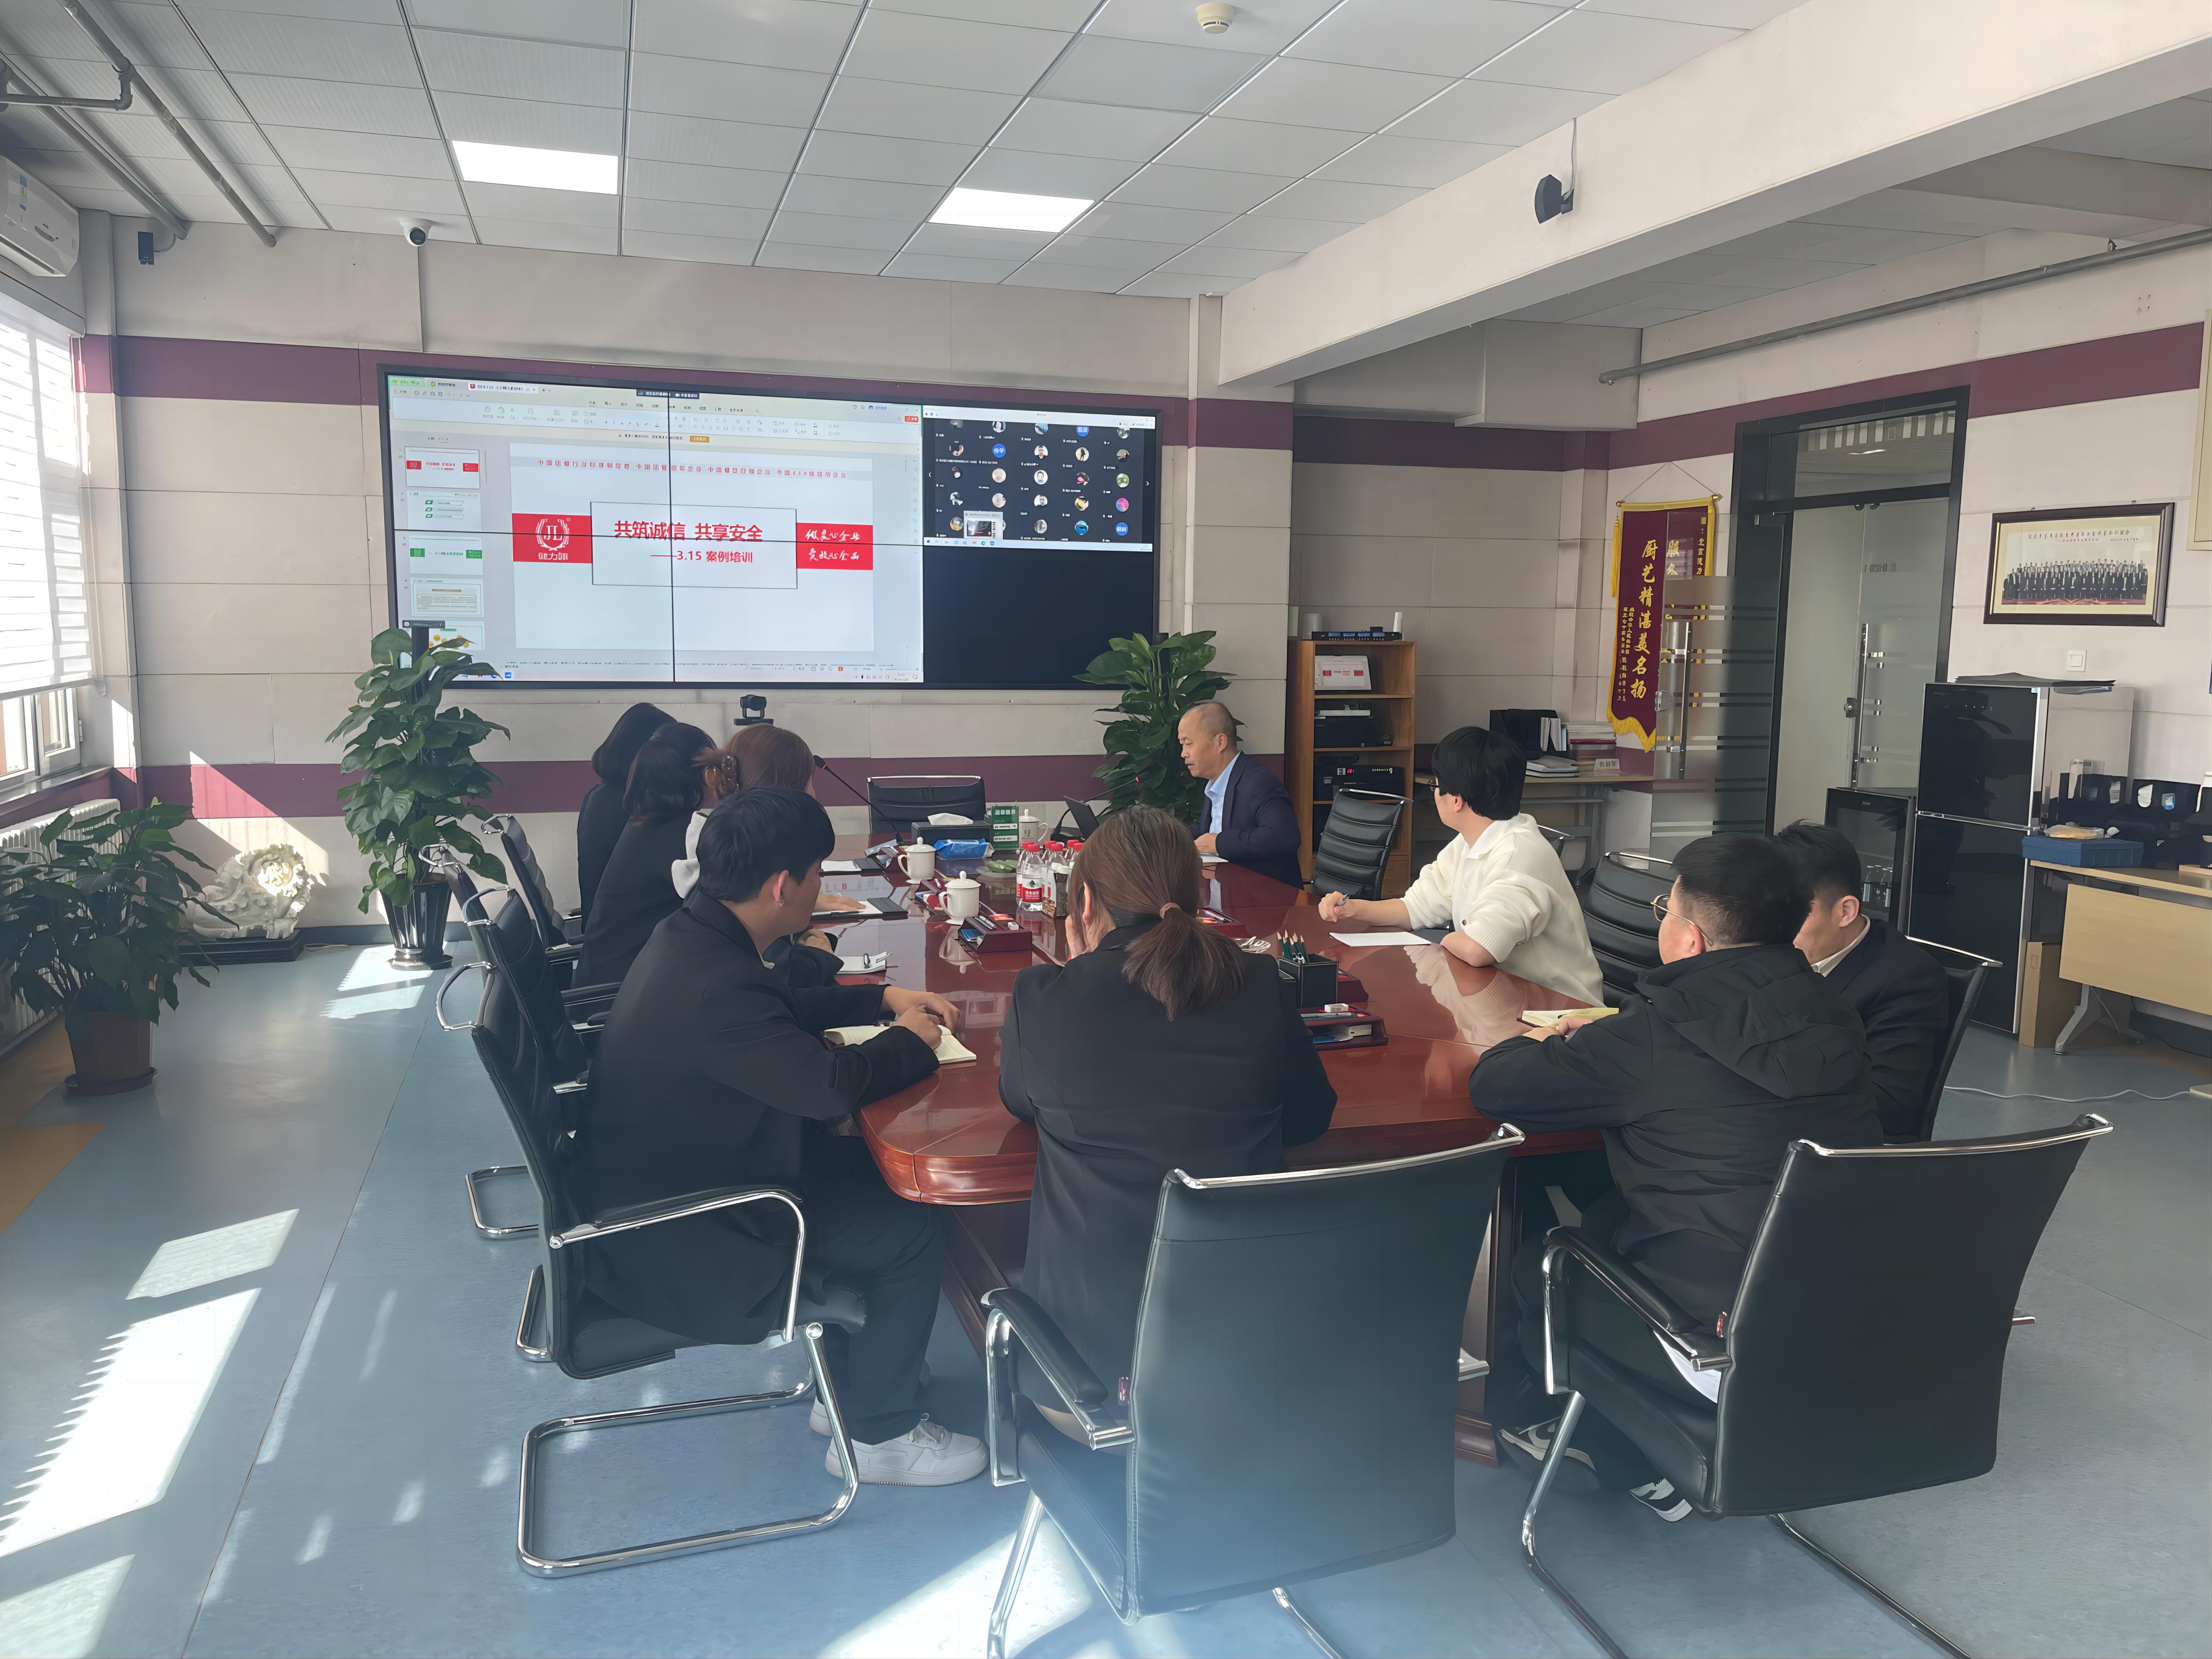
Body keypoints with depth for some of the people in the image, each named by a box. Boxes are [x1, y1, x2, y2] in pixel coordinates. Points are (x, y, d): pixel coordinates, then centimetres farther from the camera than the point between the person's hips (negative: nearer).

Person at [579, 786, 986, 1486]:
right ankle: (880, 1434, 15)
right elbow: (832, 1084, -28)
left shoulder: (689, 933, -2)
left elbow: (784, 1004, 17)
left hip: (655, 1186, 10)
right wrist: (908, 1040, -9)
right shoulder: (714, 986, -34)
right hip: (675, 1249, -10)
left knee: (872, 1171, 16)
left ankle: (851, 1380, 29)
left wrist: (884, 998, 10)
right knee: (913, 1233, -4)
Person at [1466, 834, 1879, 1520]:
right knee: (1606, 1217, 24)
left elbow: (1492, 1084, -10)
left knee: (1533, 1265, 17)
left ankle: (1646, 1472, 30)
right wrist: (1596, 1044, 17)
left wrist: (1546, 1046, 11)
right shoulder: (1830, 1014, 0)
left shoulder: (1656, 1037, -20)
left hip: (1731, 1350, -7)